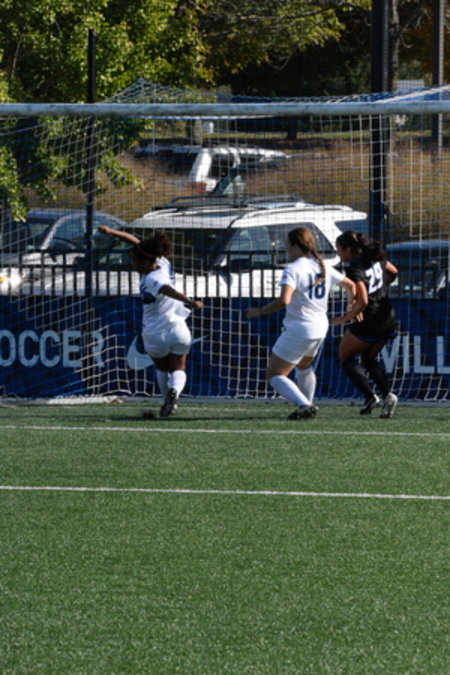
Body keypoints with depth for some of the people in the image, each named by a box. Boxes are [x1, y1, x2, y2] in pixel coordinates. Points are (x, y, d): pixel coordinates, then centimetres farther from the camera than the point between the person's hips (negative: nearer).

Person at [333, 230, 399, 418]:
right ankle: (387, 394, 2)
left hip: (369, 320, -8)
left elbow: (362, 301, -30)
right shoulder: (375, 258, 3)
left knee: (346, 357, 12)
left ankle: (369, 396, -4)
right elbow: (393, 272, 22)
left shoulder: (354, 270, -21)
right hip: (388, 318, 8)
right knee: (369, 359, 24)